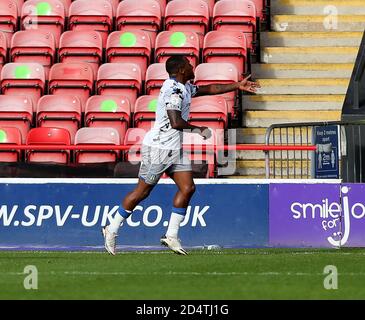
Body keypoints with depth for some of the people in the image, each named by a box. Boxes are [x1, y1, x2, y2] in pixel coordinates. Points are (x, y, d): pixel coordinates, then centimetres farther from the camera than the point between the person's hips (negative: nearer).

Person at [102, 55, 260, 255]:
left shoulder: (184, 87, 12)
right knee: (142, 192, -1)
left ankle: (171, 235, 2)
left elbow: (208, 89, 28)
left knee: (187, 188, -1)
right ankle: (112, 230, 12)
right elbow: (176, 122, -27)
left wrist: (237, 86, 25)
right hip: (158, 148, -9)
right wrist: (197, 129, -11)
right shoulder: (173, 90, -20)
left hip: (174, 149, 9)